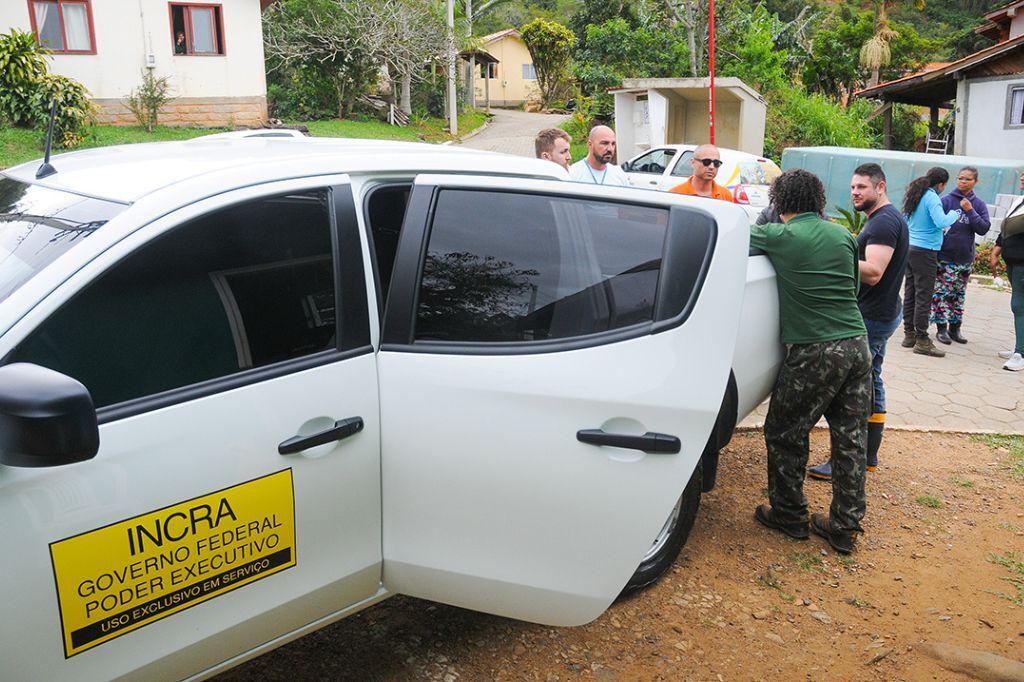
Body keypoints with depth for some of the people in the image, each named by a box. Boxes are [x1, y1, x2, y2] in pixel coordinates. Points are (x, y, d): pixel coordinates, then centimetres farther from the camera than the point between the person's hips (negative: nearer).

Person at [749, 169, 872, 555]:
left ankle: (788, 514, 24)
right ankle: (845, 526, 22)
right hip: (857, 344, 6)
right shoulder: (843, 235, 11)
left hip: (815, 351, -6)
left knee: (785, 434, 11)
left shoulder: (777, 236, -5)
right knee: (850, 437, 12)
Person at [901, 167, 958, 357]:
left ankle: (909, 334, 17)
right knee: (924, 296, -5)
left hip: (910, 249, 8)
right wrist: (953, 214, -5)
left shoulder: (914, 195, 11)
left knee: (909, 293, 11)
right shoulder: (932, 198, -13)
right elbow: (941, 222, -24)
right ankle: (922, 340, -3)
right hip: (925, 251, -8)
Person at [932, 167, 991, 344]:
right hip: (945, 256, -3)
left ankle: (954, 328, 22)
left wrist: (970, 211, -14)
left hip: (965, 258, 3)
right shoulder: (946, 201, -5)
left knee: (959, 294, 12)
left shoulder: (979, 205, 4)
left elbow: (983, 229, -4)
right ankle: (941, 328, 6)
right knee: (942, 293, -4)